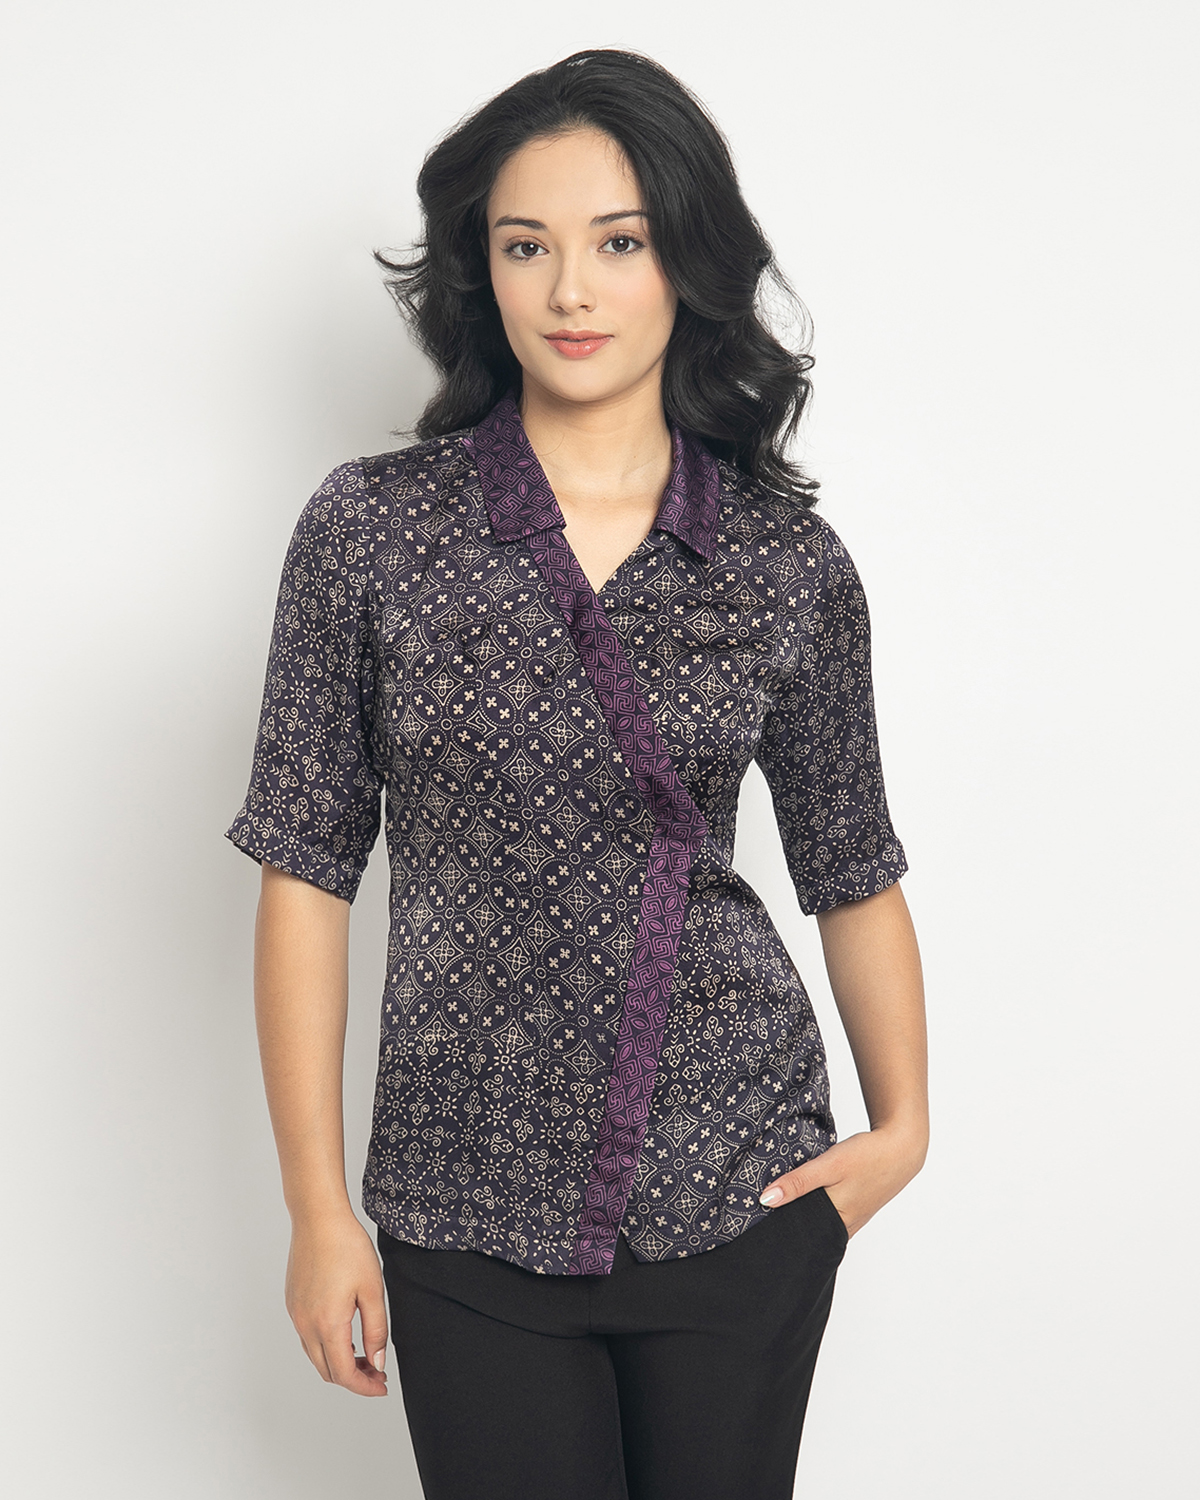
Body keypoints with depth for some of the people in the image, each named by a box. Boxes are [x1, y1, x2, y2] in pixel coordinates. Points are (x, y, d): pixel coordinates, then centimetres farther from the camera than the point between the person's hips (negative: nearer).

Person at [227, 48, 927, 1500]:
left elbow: (854, 873, 10)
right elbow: (305, 877, -3)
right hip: (471, 1208, -1)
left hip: (738, 1192, 1)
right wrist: (319, 1211, -3)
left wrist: (904, 1128, 4)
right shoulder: (370, 531, -5)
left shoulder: (789, 562, -1)